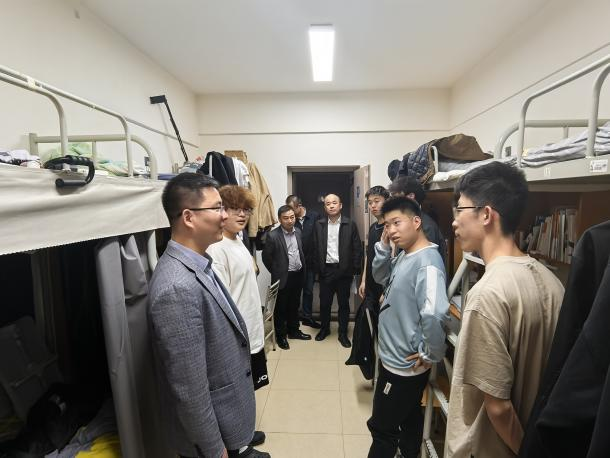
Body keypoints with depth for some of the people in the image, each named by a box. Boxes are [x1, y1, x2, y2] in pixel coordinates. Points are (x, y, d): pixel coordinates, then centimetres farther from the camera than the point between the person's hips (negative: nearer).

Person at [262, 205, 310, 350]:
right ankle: (280, 336, 27)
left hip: (298, 274, 6)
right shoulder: (273, 236, -17)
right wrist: (276, 272, -2)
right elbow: (266, 257, -9)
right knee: (281, 308, 10)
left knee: (294, 305, 20)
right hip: (283, 277, -5)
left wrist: (302, 267, 12)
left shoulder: (298, 231, 1)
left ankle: (293, 330, 38)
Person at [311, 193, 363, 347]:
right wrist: (316, 268, -1)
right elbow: (315, 248, 3)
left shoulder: (350, 224, -3)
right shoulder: (318, 225, 2)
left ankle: (343, 333, 27)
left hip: (343, 270, -1)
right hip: (325, 270, 1)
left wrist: (355, 269, -5)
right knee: (324, 302, 13)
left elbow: (357, 248, -2)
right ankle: (324, 328, 35)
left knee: (344, 303, 11)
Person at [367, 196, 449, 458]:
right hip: (395, 358, 8)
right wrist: (383, 246, -5)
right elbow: (381, 277, 11)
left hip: (404, 364, -8)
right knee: (408, 418, 27)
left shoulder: (427, 262, -28)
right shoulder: (404, 256, 0)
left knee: (382, 427, 12)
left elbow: (434, 314, -38)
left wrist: (431, 355, -21)